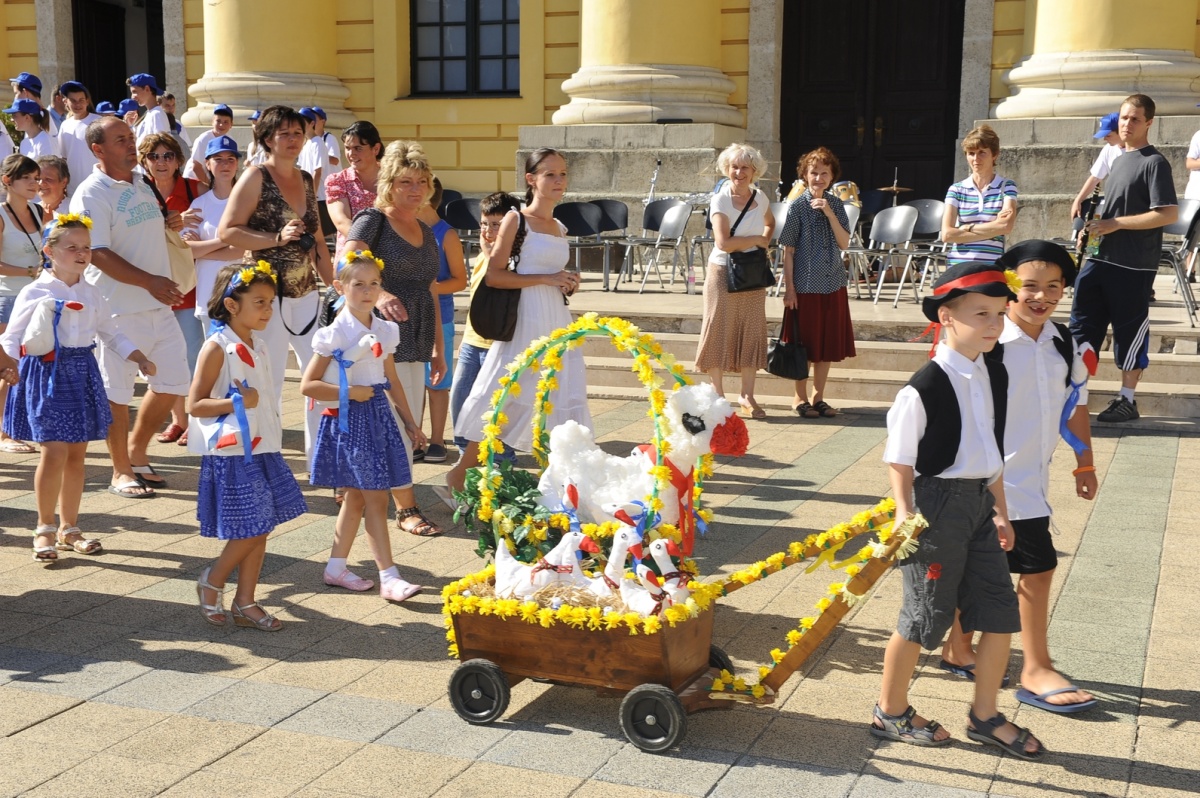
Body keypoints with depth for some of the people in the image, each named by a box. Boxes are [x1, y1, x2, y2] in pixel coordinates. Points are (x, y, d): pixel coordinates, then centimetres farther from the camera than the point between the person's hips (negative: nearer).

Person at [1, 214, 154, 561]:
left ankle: (69, 528, 19)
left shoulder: (93, 294, 8)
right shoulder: (35, 293, -5)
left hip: (82, 373, 5)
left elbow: (111, 334, 17)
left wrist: (140, 359, 8)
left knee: (77, 454, 7)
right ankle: (45, 528, 4)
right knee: (54, 451, -12)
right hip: (46, 373, -5)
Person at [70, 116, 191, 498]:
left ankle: (137, 451, 29)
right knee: (117, 390, 1)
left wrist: (168, 224, 8)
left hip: (160, 305, 8)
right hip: (119, 309, -8)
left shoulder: (142, 185, 15)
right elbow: (98, 253, -19)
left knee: (174, 381, 11)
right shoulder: (92, 194, -11)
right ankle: (121, 472, 13)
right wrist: (148, 281, -28)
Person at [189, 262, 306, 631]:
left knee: (260, 530, 9)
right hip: (231, 454, -8)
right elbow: (194, 404, -15)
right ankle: (212, 582, 19)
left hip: (262, 449, 8)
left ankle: (245, 602, 19)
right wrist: (237, 402, -25)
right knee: (250, 530, -5)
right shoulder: (217, 347, -14)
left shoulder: (257, 343, 10)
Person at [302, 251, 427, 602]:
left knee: (357, 495, 12)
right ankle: (389, 577, -1)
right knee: (375, 496, -6)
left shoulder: (384, 330, 6)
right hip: (349, 418, -6)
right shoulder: (335, 333, -12)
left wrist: (409, 421, 17)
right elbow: (308, 385, -11)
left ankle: (336, 567, 25)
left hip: (378, 414, 6)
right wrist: (348, 392, -18)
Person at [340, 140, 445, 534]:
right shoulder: (372, 221, -6)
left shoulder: (425, 231, 16)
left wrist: (438, 347, 20)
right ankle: (405, 510, 3)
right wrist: (378, 295, -42)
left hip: (416, 342, 8)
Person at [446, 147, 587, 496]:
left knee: (559, 404, 3)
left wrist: (568, 284, 3)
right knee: (499, 401, -1)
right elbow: (493, 275, -14)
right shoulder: (516, 219, -5)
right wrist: (545, 279, -17)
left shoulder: (560, 228, 14)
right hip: (524, 320, -6)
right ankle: (458, 476, 13)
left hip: (557, 320, 6)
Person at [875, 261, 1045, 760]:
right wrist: (905, 511, -22)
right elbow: (898, 458, -13)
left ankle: (985, 717, 26)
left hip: (978, 503, 7)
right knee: (926, 615, 4)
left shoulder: (995, 375, 6)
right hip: (936, 503, -7)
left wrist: (999, 510, 17)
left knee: (1000, 613, 9)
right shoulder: (924, 387, -18)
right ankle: (890, 713, 23)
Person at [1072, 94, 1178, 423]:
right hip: (1100, 258, 8)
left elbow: (1168, 213, -17)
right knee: (1083, 325, 7)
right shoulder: (1119, 160, 15)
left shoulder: (1154, 163, -9)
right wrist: (1093, 227, 8)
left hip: (1133, 264, -8)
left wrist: (1115, 223, -18)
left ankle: (1128, 400, 12)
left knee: (1130, 329, 2)